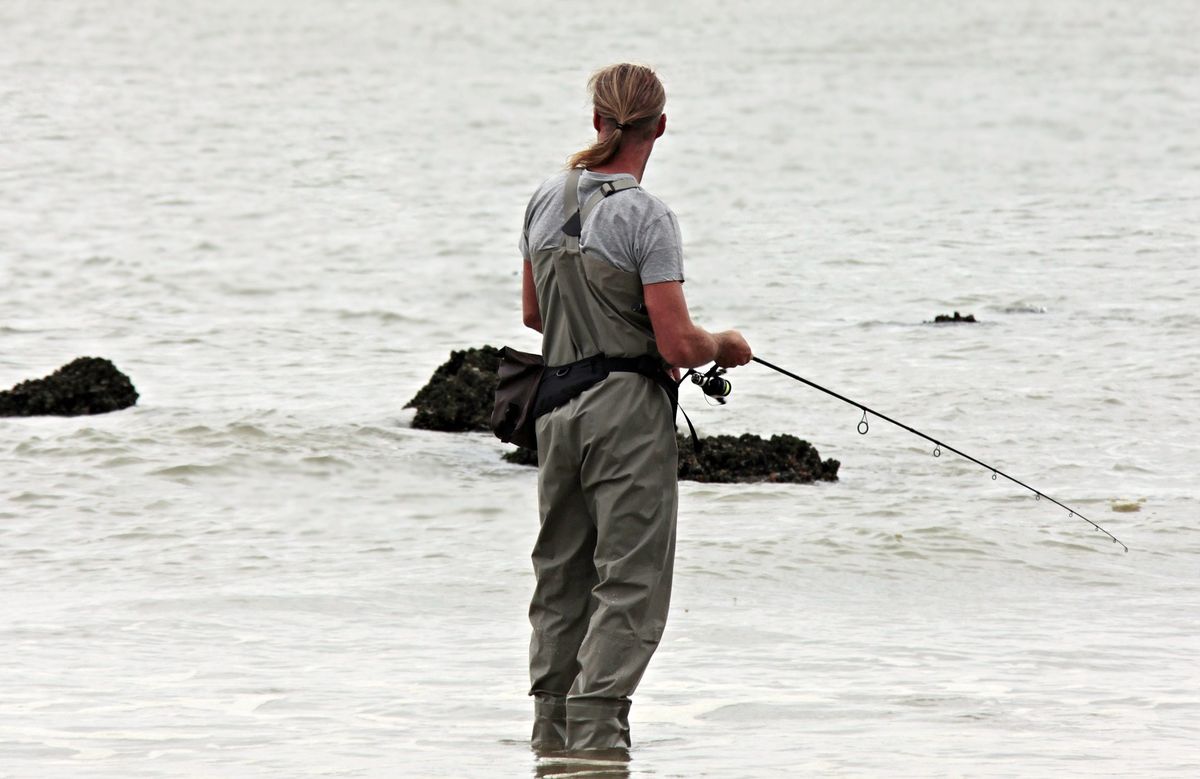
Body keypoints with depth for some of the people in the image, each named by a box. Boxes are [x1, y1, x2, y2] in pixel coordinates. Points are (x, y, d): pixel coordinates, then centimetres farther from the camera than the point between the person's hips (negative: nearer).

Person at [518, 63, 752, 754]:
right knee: (631, 581, -4)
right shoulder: (645, 216, -14)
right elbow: (678, 345, -17)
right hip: (629, 411, -7)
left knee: (561, 575, 16)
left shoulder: (547, 200, 6)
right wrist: (726, 345, 4)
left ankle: (552, 728, 20)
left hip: (558, 404, 7)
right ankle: (595, 734, -11)